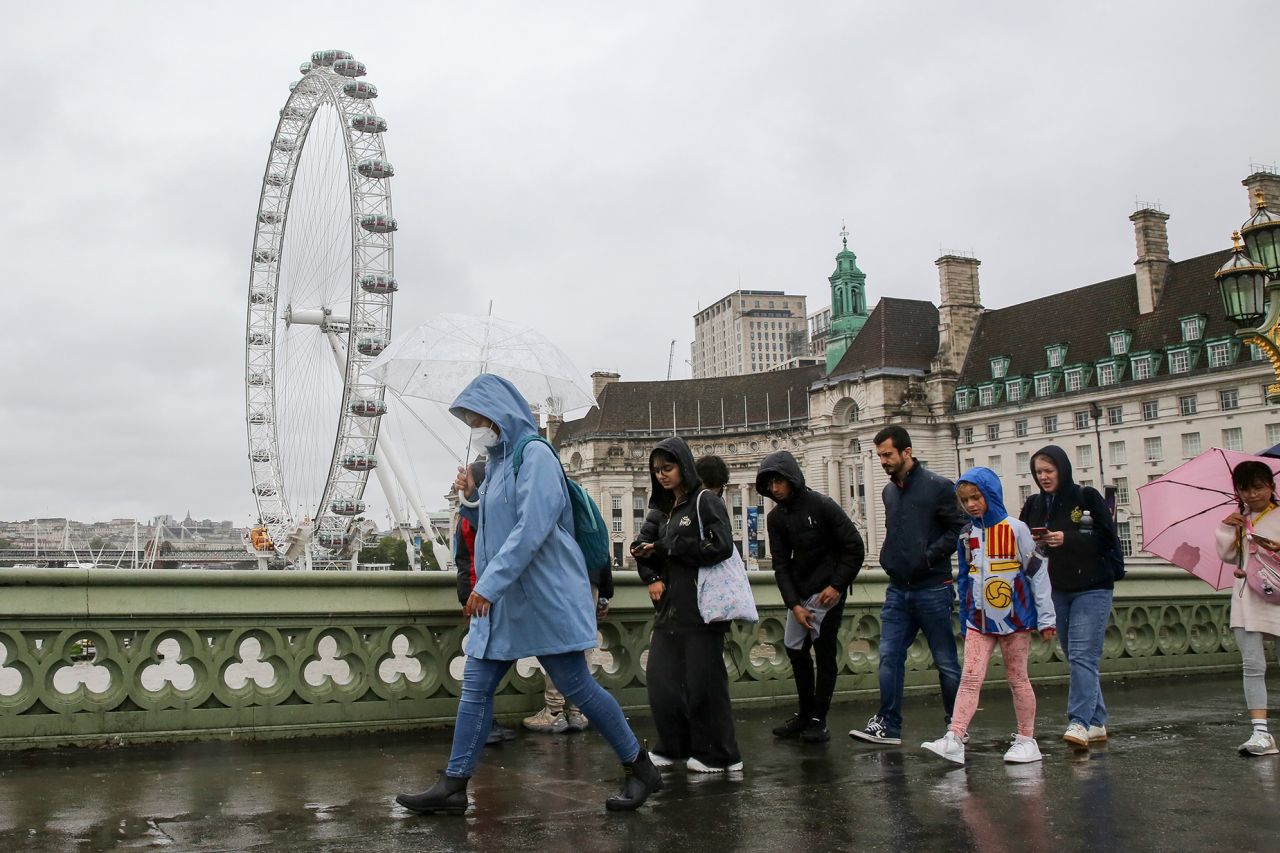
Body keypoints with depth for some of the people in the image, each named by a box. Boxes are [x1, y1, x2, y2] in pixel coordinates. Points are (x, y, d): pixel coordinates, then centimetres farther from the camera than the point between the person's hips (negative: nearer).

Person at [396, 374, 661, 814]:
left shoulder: (535, 456, -12)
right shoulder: (499, 462, 15)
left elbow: (532, 529, -23)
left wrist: (487, 585, -25)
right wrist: (485, 587, 15)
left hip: (544, 597, -9)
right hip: (502, 598, 9)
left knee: (577, 687, -1)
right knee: (475, 688, 6)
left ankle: (640, 769, 13)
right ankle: (452, 786, 13)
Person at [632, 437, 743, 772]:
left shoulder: (706, 502, -5)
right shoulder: (661, 509, 16)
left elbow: (721, 546, -17)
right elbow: (641, 545, 13)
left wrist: (666, 547, -12)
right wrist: (652, 577, -6)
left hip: (701, 607, -7)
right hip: (670, 607, 7)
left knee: (702, 682, -2)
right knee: (660, 679, 6)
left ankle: (717, 754, 11)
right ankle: (674, 747, 20)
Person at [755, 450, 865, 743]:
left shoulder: (822, 505, -13)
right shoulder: (776, 517, 1)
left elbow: (855, 548, -11)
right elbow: (781, 564, -1)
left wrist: (837, 585, -16)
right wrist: (794, 604, -11)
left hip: (828, 590, -6)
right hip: (800, 591, 6)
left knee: (824, 650, -3)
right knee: (795, 649, 8)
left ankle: (818, 720, 6)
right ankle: (805, 714, 21)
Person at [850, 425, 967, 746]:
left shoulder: (938, 486, -9)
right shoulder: (889, 491, 13)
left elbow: (961, 529, -12)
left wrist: (930, 556, -16)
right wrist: (887, 558, 9)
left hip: (932, 589, -6)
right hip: (898, 589, 6)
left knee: (946, 661, 5)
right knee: (889, 657, 2)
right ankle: (888, 725, 7)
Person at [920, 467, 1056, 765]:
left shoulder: (1015, 529, -7)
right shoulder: (967, 535, 6)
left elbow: (1037, 572, -6)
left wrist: (1046, 617, -6)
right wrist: (964, 618, 14)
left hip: (1014, 617, -3)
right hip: (979, 619, 3)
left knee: (1017, 678, 8)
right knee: (970, 678, -5)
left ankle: (1026, 739, 21)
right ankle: (954, 740, -10)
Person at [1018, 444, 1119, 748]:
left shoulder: (1087, 497, -5)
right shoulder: (1033, 505, 10)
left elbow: (1107, 537, -10)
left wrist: (1067, 539, -19)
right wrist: (1031, 543, -11)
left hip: (1091, 589, -5)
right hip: (1055, 591, 5)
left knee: (1082, 657, -14)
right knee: (1077, 658, 9)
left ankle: (1079, 723, -18)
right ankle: (1096, 723, 18)